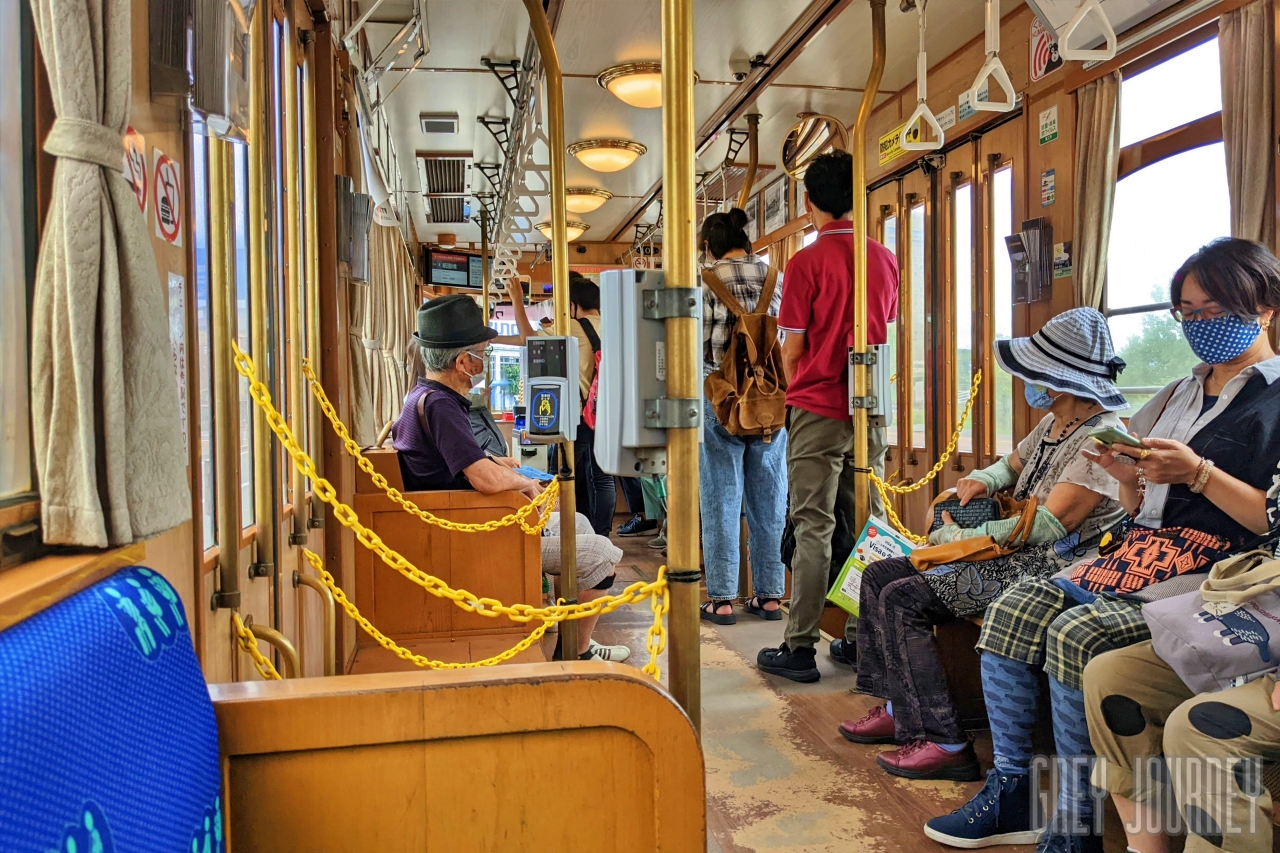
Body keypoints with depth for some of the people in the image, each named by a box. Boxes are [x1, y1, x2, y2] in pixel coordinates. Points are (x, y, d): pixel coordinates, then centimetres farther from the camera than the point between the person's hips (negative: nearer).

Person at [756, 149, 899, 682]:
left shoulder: (807, 263, -10)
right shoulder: (884, 259, 6)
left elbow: (793, 349, -6)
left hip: (818, 411, -5)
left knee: (814, 529, -3)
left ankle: (799, 649, 2)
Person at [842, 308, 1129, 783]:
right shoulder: (1053, 423, 12)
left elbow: (1046, 525, -23)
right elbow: (1013, 464, 30)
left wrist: (960, 537, -15)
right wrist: (983, 480, 5)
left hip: (1049, 568, -10)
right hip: (1010, 554, 10)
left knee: (903, 600, -21)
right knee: (880, 576, 4)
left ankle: (943, 743, -13)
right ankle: (897, 708, 11)